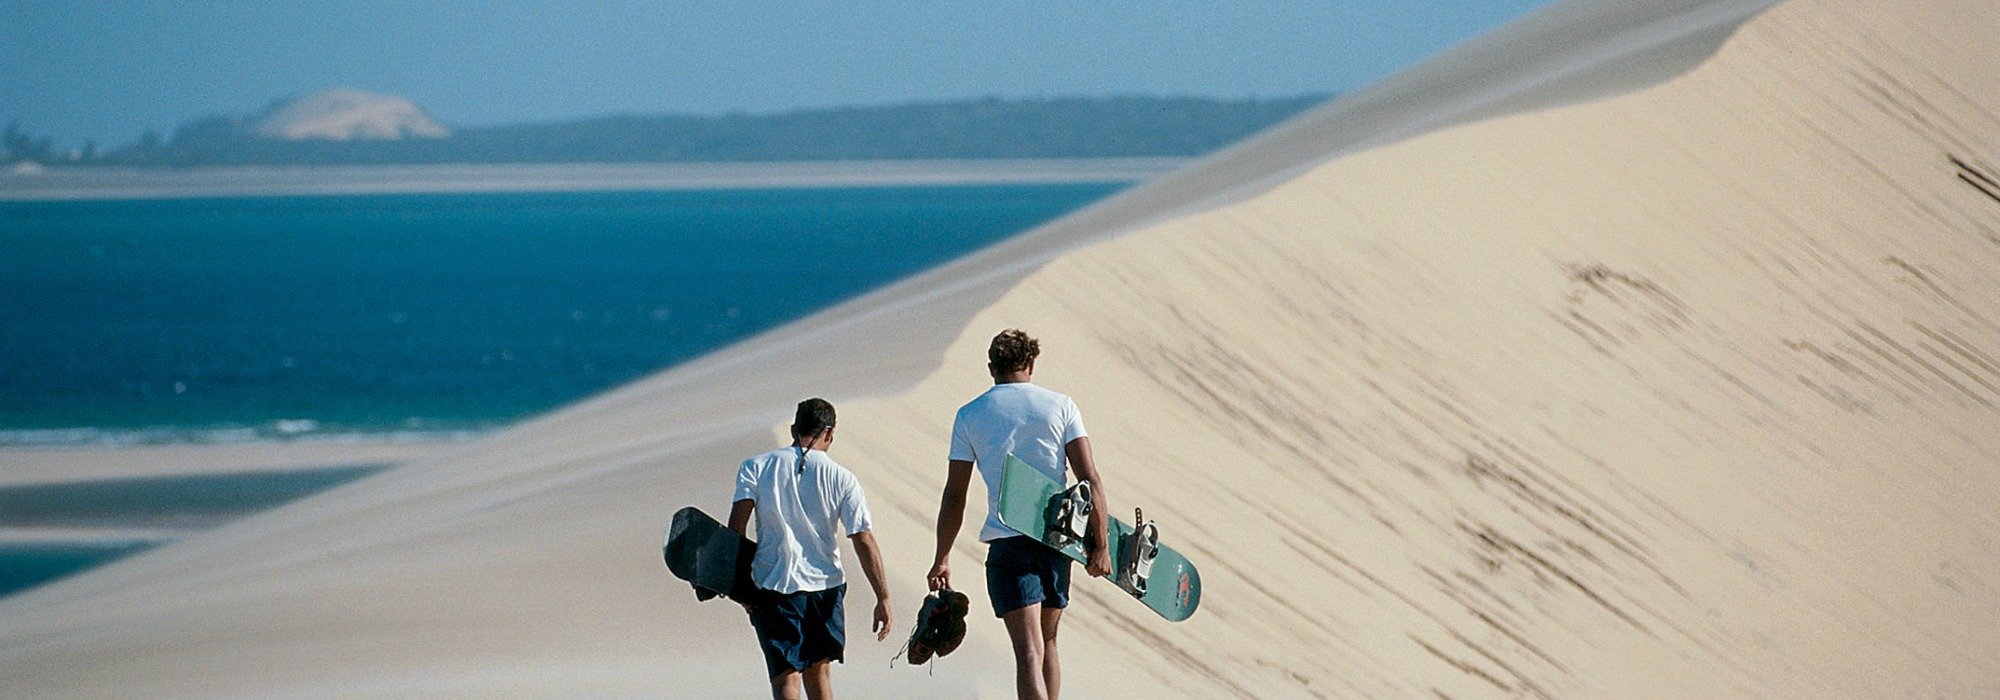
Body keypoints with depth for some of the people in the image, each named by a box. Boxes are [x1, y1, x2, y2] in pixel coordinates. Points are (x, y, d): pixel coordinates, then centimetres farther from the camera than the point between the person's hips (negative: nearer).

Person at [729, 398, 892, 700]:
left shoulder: (756, 467, 1)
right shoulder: (842, 479, 1)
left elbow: (736, 526, -8)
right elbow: (864, 541, -2)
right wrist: (882, 599, 0)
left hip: (772, 585, -2)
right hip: (825, 585, 2)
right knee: (817, 672, 20)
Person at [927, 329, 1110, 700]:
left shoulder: (970, 415, 5)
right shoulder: (1060, 406, 5)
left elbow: (954, 496, 4)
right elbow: (1089, 480, -2)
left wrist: (942, 559, 11)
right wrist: (1100, 545, 0)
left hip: (1007, 541, -2)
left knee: (1029, 653, -10)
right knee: (1047, 642, 19)